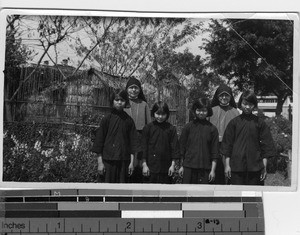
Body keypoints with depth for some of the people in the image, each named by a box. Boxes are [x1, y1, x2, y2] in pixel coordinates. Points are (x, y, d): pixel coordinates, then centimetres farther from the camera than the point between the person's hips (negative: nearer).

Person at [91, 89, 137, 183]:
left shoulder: (128, 120, 5)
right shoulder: (106, 119, 0)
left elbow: (132, 142, 7)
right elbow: (99, 139, 0)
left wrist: (131, 162, 2)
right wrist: (100, 162, -3)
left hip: (124, 160, 2)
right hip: (108, 159, -2)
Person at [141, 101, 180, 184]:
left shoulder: (171, 128, 2)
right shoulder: (148, 128, 0)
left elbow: (174, 146, 3)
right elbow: (144, 146, 1)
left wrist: (173, 164, 0)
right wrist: (144, 164, -3)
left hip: (166, 167, 1)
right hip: (151, 166, -1)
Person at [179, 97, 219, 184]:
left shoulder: (212, 129, 4)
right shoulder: (188, 127, 5)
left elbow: (214, 151, 4)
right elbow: (182, 146, 11)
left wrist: (213, 170, -1)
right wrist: (182, 165, 10)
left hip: (205, 168, 0)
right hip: (189, 167, 0)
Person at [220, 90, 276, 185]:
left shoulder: (260, 123, 4)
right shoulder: (234, 122, 5)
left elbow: (266, 145, 5)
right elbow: (227, 143, 7)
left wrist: (264, 166, 0)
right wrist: (227, 165, 2)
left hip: (255, 166, 0)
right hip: (237, 165, 0)